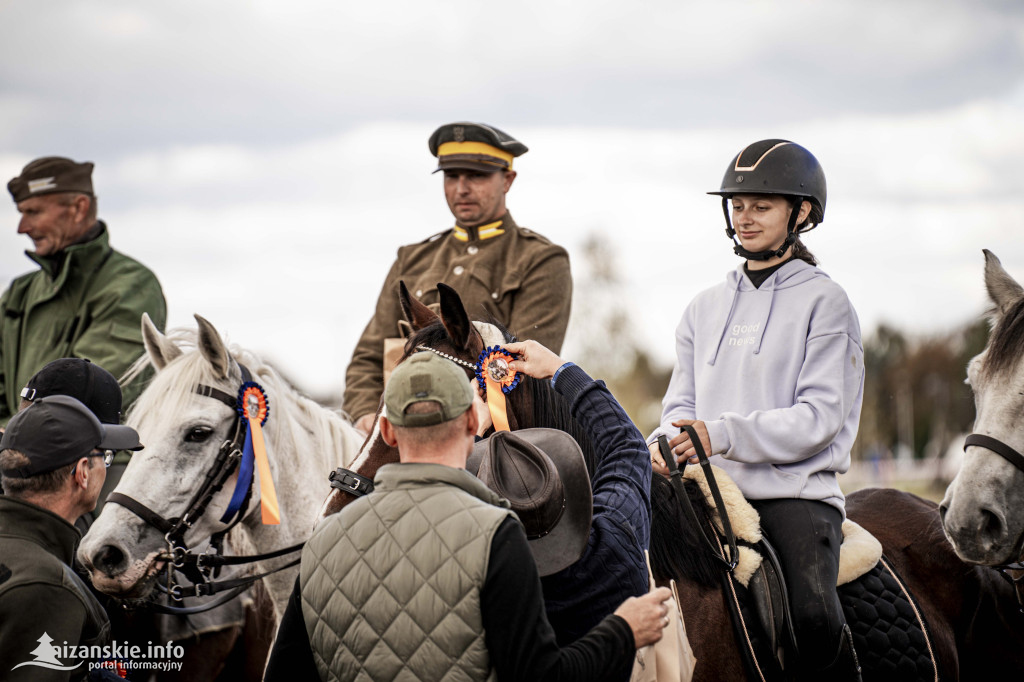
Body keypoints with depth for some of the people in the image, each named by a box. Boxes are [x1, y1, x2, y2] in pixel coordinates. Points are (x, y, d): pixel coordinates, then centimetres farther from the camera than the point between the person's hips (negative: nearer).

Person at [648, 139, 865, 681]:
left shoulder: (824, 302, 3)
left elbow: (820, 417, -7)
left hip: (795, 490, -5)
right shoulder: (704, 308, 20)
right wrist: (666, 447, -5)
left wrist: (722, 433, -19)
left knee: (814, 616, -29)